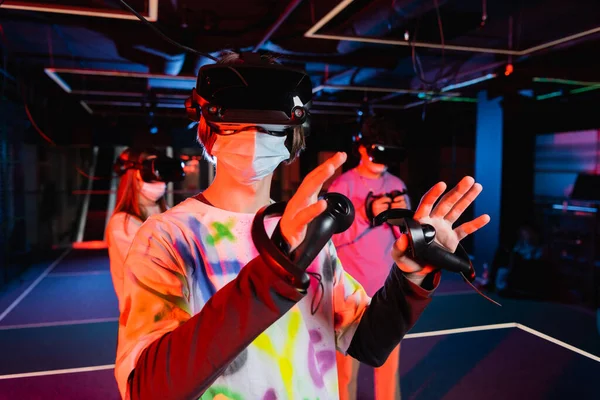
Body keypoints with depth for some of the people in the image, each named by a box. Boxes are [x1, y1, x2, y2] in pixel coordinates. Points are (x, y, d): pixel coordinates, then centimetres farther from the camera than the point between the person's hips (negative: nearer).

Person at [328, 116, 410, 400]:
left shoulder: (397, 185, 7)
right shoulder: (343, 184, -6)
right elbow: (331, 236, -14)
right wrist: (367, 214, -22)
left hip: (388, 288, 4)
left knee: (389, 358, 10)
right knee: (347, 358, 5)